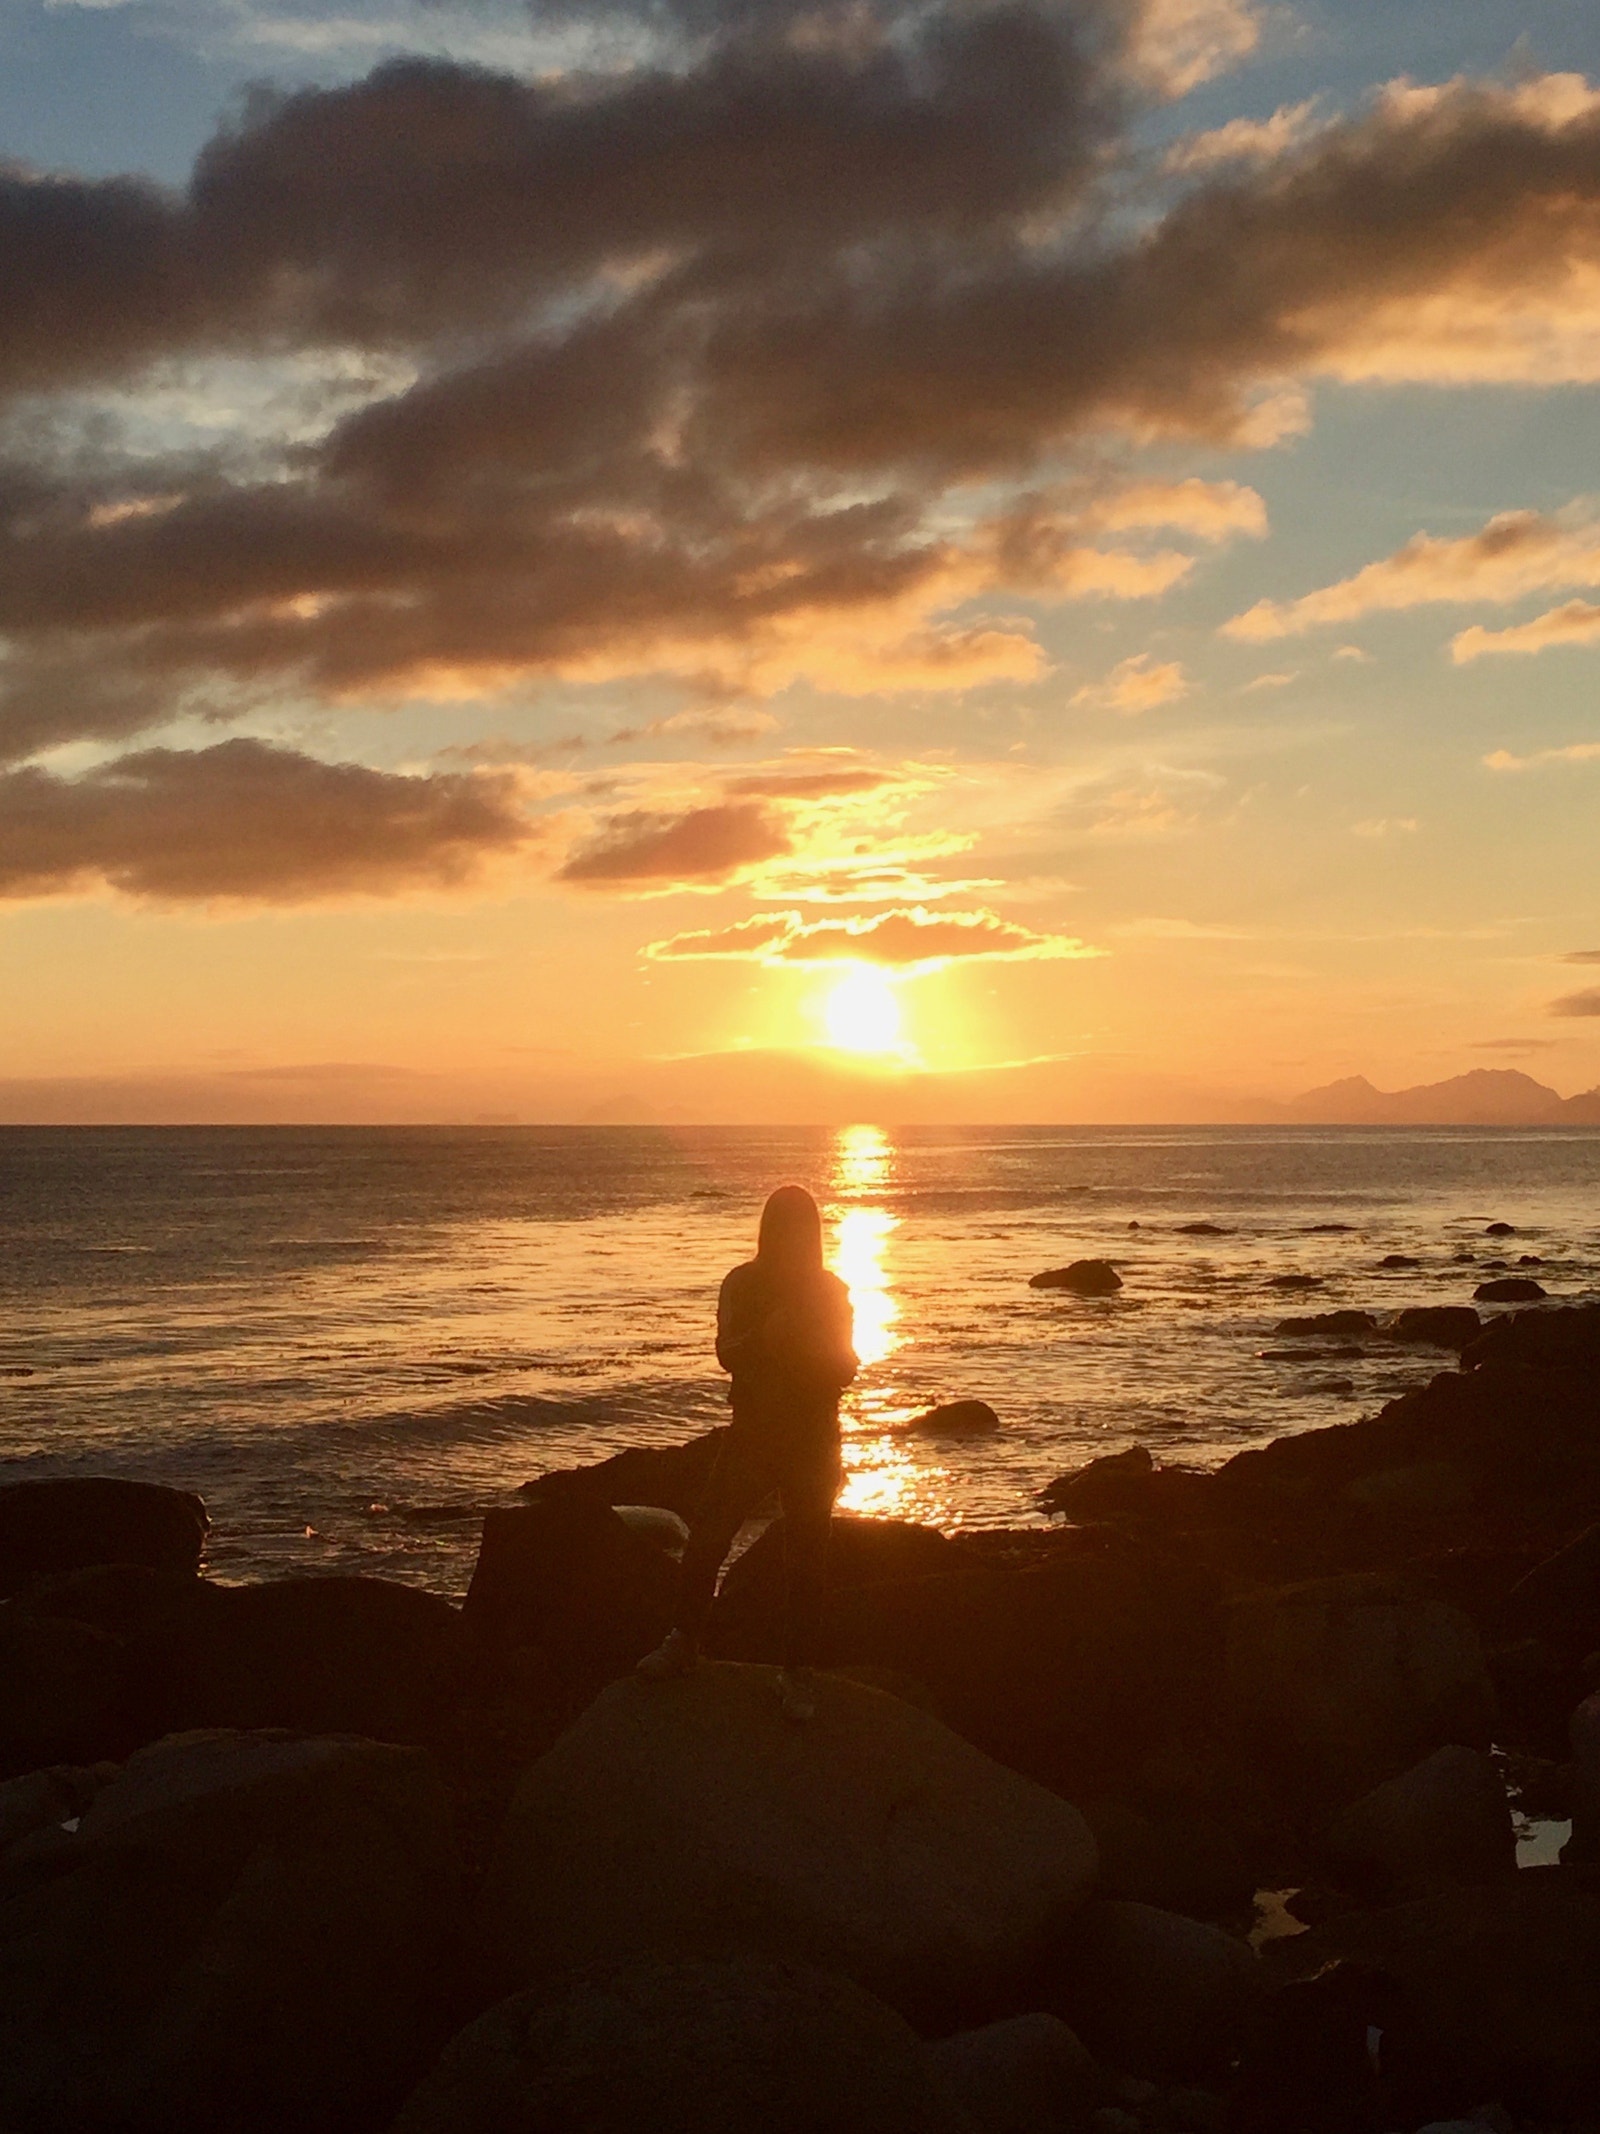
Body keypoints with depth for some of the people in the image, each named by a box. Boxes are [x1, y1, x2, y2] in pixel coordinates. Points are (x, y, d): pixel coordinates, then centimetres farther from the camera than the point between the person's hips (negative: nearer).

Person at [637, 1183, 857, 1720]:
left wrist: (805, 1341, -21)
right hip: (751, 1433, 0)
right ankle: (683, 1642, 13)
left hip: (813, 1439, 0)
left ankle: (796, 1672, 11)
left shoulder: (831, 1291, 1)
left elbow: (845, 1370, -3)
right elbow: (727, 1354, -10)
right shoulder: (743, 1284, 0)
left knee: (807, 1557, 2)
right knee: (705, 1539, -5)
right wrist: (766, 1336, -28)